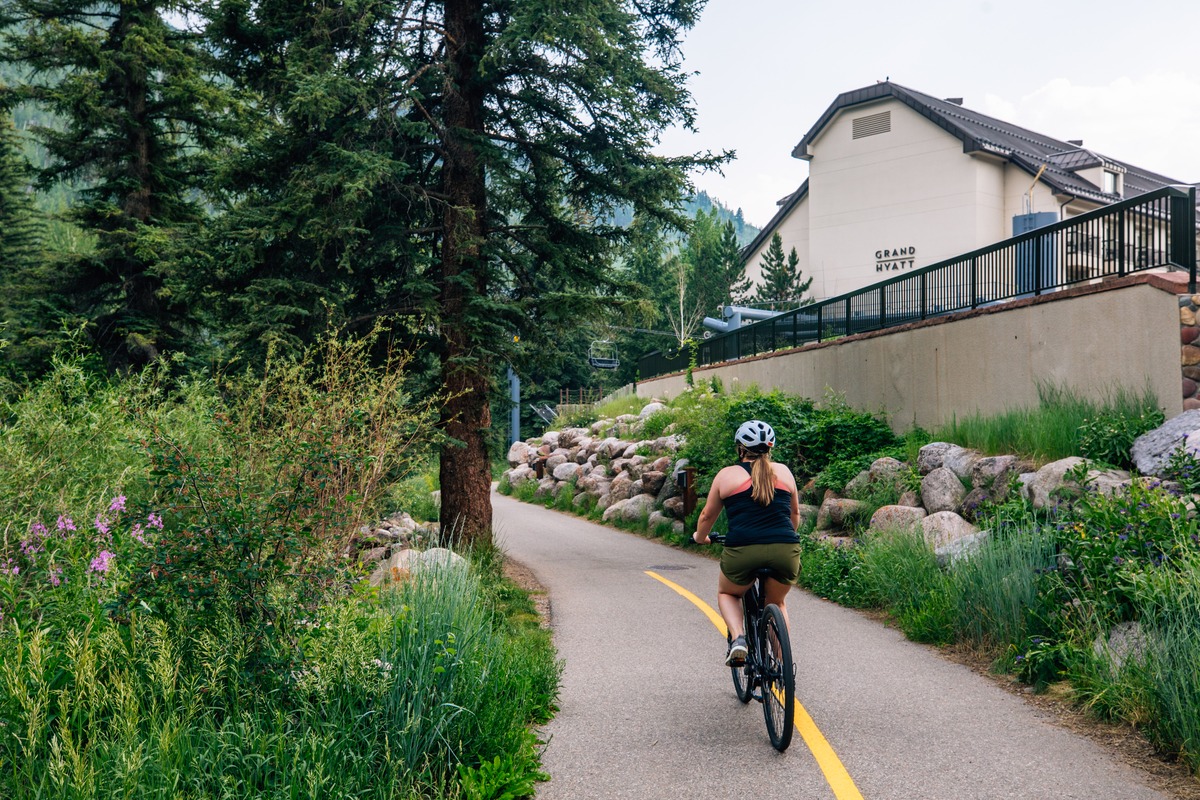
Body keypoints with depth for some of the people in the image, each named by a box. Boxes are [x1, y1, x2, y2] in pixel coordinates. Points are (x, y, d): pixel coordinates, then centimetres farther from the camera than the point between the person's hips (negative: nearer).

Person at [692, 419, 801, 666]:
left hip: (742, 551, -2)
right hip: (786, 552, 2)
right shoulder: (783, 472, 15)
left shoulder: (727, 475, 10)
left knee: (727, 593, 27)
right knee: (776, 603, 28)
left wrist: (699, 538, 41)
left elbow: (707, 516, 21)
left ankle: (738, 639, 4)